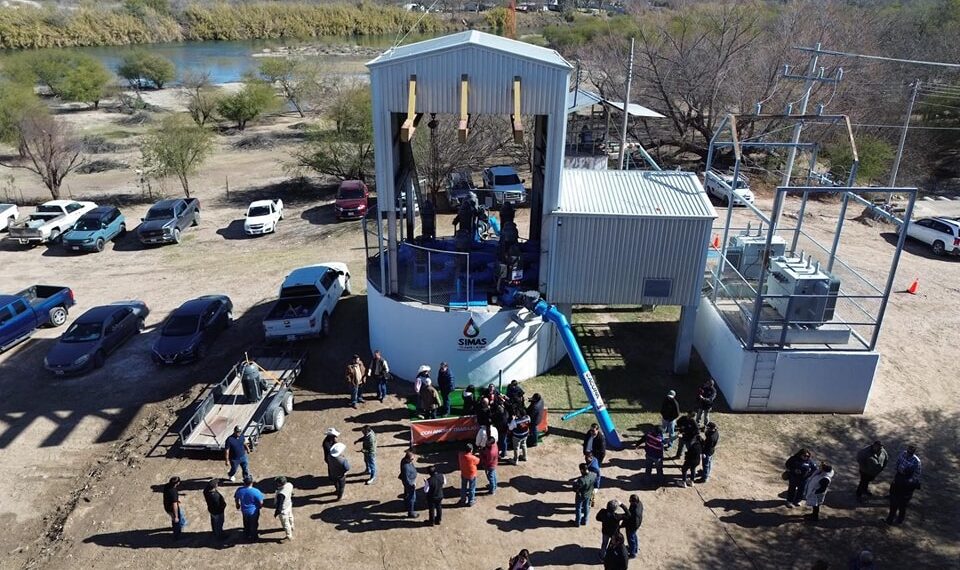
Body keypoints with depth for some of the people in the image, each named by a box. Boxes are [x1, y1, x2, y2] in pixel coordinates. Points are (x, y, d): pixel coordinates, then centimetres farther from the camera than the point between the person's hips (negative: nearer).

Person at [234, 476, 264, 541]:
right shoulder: (256, 491, -31)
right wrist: (260, 506, 2)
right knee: (254, 524, 21)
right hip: (253, 512, -4)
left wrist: (238, 505, 20)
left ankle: (246, 535, 49)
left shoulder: (239, 490, -20)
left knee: (246, 524, 29)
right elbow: (261, 503, -21)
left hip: (244, 511, 4)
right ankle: (253, 537, 40)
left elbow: (236, 499, -1)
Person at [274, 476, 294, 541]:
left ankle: (289, 536, 41)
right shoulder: (290, 485, -23)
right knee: (290, 517, 35)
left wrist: (276, 513, -13)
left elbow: (279, 505, -29)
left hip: (283, 510, -7)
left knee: (285, 523, 19)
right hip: (289, 505, 7)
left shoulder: (281, 494, -44)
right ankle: (291, 527, 63)